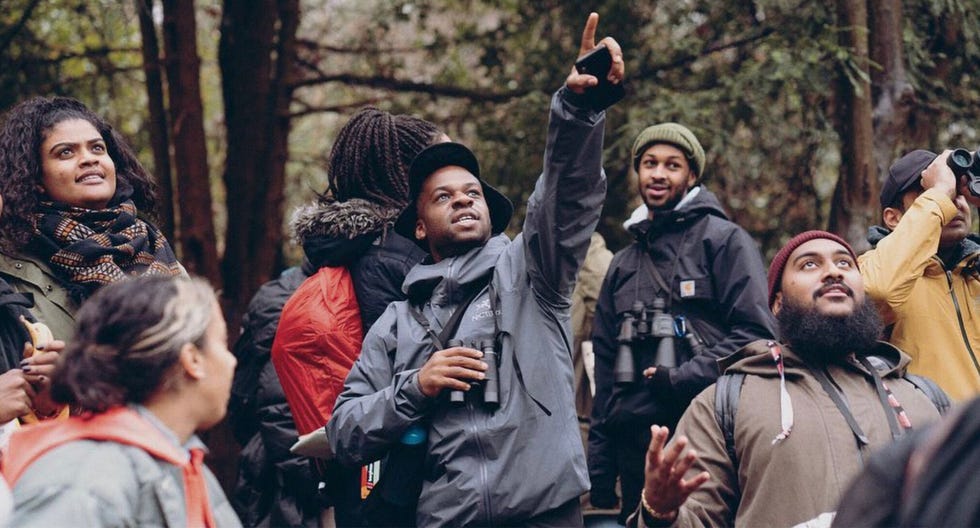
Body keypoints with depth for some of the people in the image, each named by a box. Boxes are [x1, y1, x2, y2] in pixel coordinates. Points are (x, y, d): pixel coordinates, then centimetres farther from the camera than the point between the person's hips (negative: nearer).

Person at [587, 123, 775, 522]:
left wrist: (681, 378, -14)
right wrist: (600, 472, 16)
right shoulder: (623, 264, 21)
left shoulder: (724, 240, 3)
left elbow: (755, 333, -8)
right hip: (634, 442, 6)